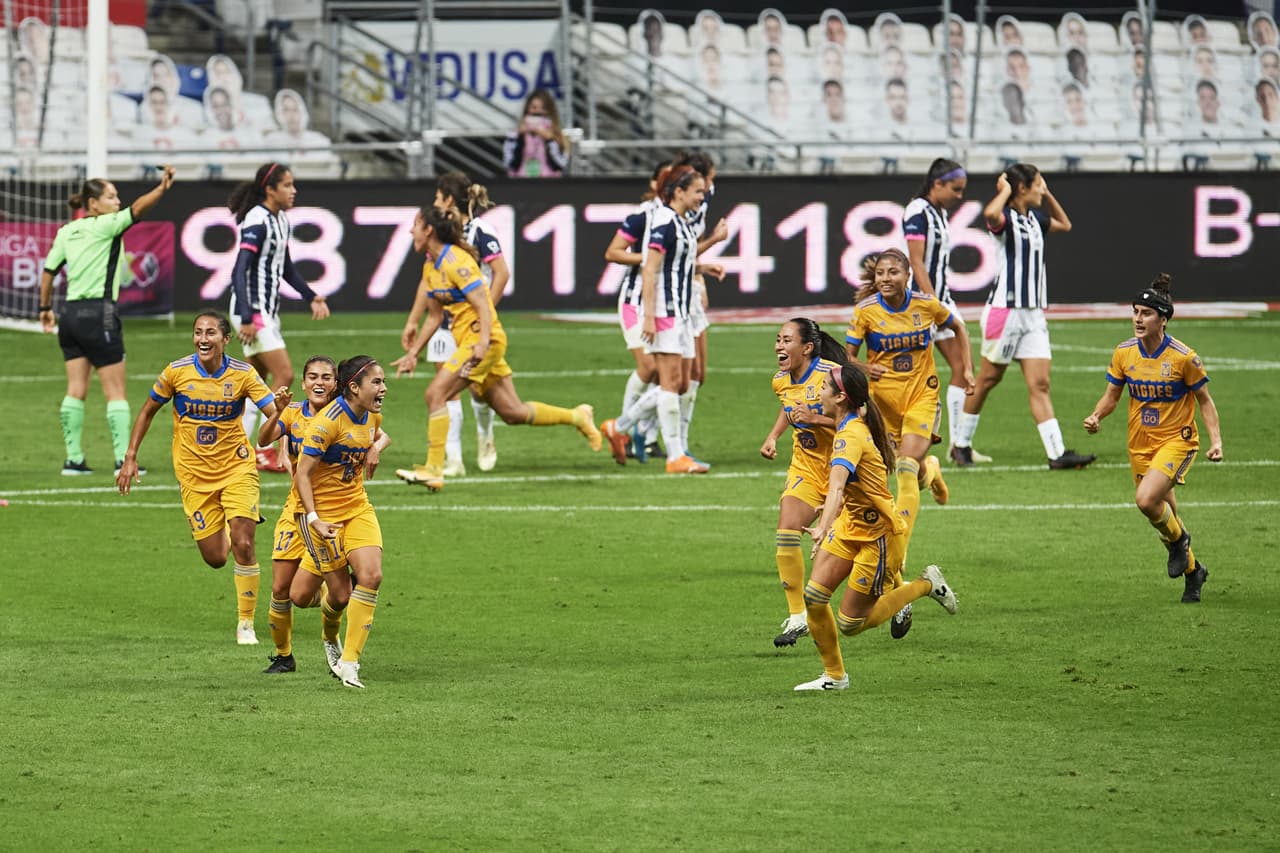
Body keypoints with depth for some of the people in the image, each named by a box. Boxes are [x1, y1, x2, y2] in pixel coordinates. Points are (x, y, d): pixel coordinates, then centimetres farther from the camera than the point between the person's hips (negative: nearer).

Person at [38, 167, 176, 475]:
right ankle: (123, 459, -4)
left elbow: (48, 271, 15)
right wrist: (162, 189, -33)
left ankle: (73, 458, 6)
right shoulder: (104, 226, -8)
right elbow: (136, 210, -23)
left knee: (76, 389, 8)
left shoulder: (66, 231, 11)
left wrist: (46, 308, 23)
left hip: (70, 313, 7)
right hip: (98, 314, -7)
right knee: (116, 390, -1)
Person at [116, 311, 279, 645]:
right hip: (194, 474, 1)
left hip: (236, 467, -1)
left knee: (243, 545, -14)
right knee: (215, 558, 0)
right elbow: (148, 411, 5)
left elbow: (275, 414, -15)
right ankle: (223, 535, 40)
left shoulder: (243, 374, -10)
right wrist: (130, 458, 1)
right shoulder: (177, 372, -9)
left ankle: (246, 623, 2)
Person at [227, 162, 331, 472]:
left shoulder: (281, 220, 11)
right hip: (253, 311, -10)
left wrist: (312, 297, 15)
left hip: (268, 311, 10)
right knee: (284, 375, -11)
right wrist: (247, 319, -27)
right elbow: (239, 272, -22)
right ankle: (270, 450, -7)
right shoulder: (257, 221, -17)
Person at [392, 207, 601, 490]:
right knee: (512, 413, 11)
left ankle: (433, 469, -16)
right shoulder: (431, 267, 12)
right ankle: (577, 417, 25)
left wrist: (482, 344, -33)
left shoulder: (456, 262, -16)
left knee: (435, 394, -17)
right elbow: (434, 316, 20)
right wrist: (413, 353, 19)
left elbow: (484, 306, -21)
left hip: (484, 340, -9)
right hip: (468, 340, 9)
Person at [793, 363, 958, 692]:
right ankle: (834, 675, 8)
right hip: (852, 525, 9)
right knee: (814, 595, -5)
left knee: (849, 624, 0)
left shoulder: (850, 436, -26)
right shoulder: (857, 425, 3)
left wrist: (824, 527, -58)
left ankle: (926, 585, 16)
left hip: (878, 535, -9)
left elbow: (837, 484, -44)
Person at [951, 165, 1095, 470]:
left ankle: (1057, 453, -12)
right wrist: (1005, 190, -18)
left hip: (1033, 313, 7)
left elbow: (1064, 225, 34)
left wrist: (1047, 195, 20)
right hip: (1005, 309, -7)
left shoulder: (1034, 218, 14)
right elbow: (990, 214, -37)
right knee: (987, 379, 4)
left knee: (1039, 384, -2)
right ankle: (962, 443, 18)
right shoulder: (1005, 218, -11)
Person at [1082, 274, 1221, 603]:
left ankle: (1178, 539, 6)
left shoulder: (1184, 357, -16)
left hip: (1177, 440, -5)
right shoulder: (1124, 353, -4)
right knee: (1164, 513, 12)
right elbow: (1111, 395, 6)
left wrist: (1215, 440, -15)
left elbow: (1204, 400, -5)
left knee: (1146, 500, -26)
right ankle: (1192, 570, 37)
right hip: (1140, 444, 5)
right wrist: (1096, 416, -14)